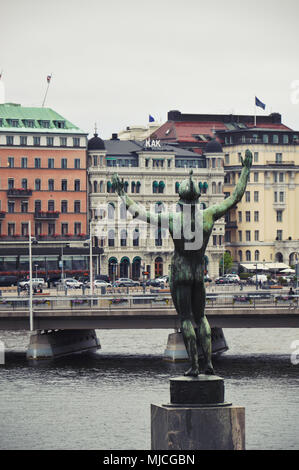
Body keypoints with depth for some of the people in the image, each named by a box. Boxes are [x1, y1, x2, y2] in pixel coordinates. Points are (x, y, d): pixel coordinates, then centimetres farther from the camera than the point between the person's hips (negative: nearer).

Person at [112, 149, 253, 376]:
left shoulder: (172, 218, -12)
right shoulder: (208, 216, -6)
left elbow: (140, 213, -11)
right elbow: (235, 198, 0)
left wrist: (122, 193, -2)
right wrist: (246, 171, 6)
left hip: (180, 274, -3)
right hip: (199, 274, 3)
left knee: (186, 319, -1)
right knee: (200, 317, 15)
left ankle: (194, 366, -6)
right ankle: (208, 363, 4)